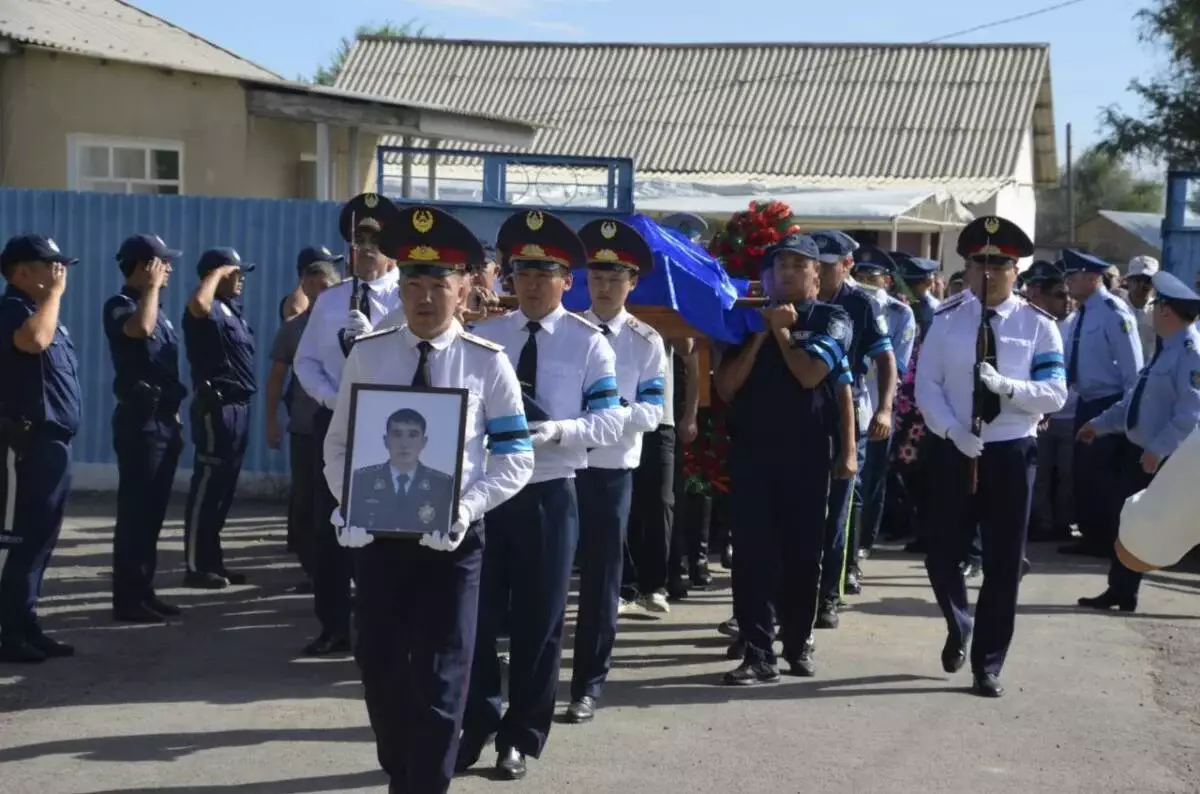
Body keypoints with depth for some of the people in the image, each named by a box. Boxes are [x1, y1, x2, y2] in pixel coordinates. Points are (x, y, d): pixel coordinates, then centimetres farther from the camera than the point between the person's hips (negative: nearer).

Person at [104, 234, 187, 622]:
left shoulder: (156, 309, 18)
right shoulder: (120, 306, -8)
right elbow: (140, 328, -32)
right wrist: (152, 285, -18)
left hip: (163, 418, 9)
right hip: (140, 419, -9)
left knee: (153, 511, 11)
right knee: (135, 511, -7)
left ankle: (144, 591, 17)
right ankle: (127, 599, -5)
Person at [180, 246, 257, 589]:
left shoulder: (231, 309, 18)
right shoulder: (210, 310, -12)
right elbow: (198, 303, -36)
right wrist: (216, 273, -24)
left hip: (237, 406, 10)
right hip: (217, 407, -10)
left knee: (223, 489, 14)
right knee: (207, 487, -7)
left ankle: (212, 561, 21)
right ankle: (196, 566, -3)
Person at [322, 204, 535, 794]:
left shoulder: (486, 362, -3)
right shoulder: (366, 355, 2)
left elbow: (515, 458, -3)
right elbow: (338, 445, 6)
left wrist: (468, 507, -17)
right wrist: (352, 503, -11)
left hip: (451, 538, -2)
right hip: (378, 535, 3)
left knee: (439, 677, 0)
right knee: (379, 667, 12)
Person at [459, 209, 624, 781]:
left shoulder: (588, 342, -2)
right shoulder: (485, 335, 6)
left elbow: (610, 421, -8)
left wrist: (552, 432, -22)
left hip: (549, 495, -2)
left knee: (539, 620, 7)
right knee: (478, 612, 6)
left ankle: (522, 736, 20)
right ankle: (477, 723, 23)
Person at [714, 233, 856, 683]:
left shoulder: (832, 320, 2)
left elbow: (809, 374, -13)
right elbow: (725, 388, 1)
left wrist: (782, 330, -3)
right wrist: (761, 335, -6)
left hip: (808, 452, -2)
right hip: (751, 449, 2)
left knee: (803, 552, 7)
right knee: (753, 553, -3)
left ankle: (798, 642, 23)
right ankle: (758, 654, -2)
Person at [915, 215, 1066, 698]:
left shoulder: (1038, 325, -2)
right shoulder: (947, 320, 0)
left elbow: (1055, 394, -7)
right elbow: (926, 388, -3)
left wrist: (1007, 386, -23)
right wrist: (953, 431, -18)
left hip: (1011, 454, 0)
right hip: (956, 451, 1)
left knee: (1003, 564, 4)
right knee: (942, 555, 3)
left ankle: (987, 666, 17)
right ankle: (958, 628, 36)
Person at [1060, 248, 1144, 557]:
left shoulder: (1114, 312, -16)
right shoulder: (1081, 314, 10)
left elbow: (1132, 365, -17)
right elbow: (1070, 361, 18)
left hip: (1110, 405, -9)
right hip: (1086, 403, 9)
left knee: (1103, 473, -4)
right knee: (1084, 470, 12)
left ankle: (1112, 542, 8)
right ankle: (1092, 536, 23)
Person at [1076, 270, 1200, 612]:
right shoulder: (1167, 350, 13)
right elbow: (1135, 398, 20)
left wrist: (1158, 450, -24)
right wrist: (1100, 424, 22)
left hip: (1170, 460, -9)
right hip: (1143, 454, 9)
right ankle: (1121, 593, 23)